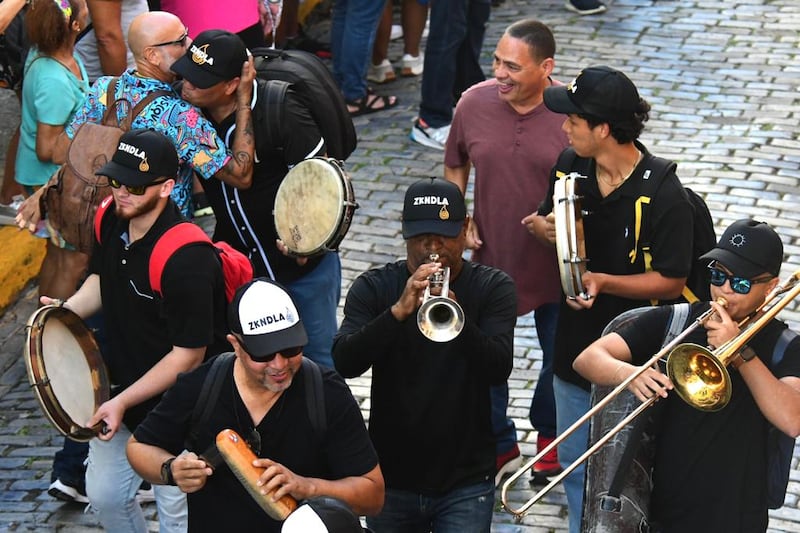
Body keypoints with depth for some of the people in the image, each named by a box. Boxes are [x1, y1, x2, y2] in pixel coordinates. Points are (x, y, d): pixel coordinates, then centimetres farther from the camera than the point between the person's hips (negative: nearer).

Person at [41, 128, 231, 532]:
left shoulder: (186, 260, -31)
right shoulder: (110, 222, -6)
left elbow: (188, 355, -25)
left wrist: (122, 402, -22)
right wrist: (69, 309, -5)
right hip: (120, 384, 8)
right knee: (104, 496, 17)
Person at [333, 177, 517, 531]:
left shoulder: (493, 288, 0)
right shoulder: (373, 288, 1)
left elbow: (499, 369, -16)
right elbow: (345, 363, -14)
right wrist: (400, 310, -28)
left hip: (466, 479, -1)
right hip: (391, 477, 2)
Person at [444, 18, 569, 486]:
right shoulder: (474, 104, -9)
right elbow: (456, 166, 9)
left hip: (556, 265, -2)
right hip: (491, 257, 2)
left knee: (559, 357, 17)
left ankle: (551, 438, 42)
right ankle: (499, 447, 30)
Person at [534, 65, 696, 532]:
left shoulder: (665, 196, -23)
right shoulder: (573, 168, -5)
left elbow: (671, 281, -18)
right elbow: (543, 219, 11)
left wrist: (603, 281, -31)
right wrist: (547, 227, -13)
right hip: (576, 343, 6)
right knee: (574, 462, 21)